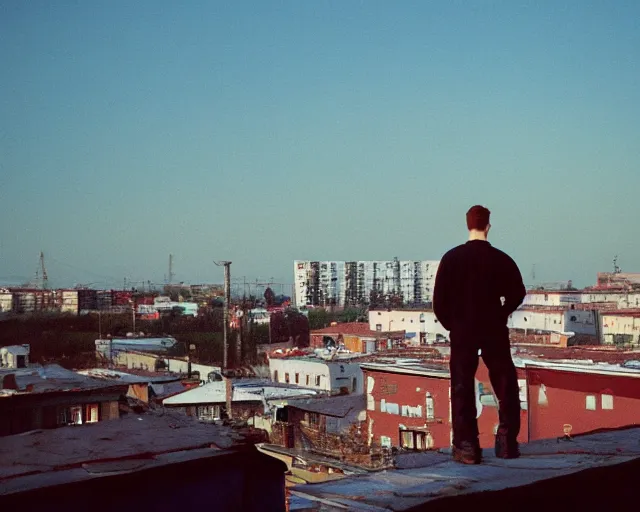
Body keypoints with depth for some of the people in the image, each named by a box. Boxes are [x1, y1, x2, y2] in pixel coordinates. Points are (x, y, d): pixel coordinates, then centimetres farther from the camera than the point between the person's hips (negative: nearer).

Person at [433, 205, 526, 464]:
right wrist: (500, 315, 12)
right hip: (494, 331, 0)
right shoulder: (501, 259, -3)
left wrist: (451, 324, 8)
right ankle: (507, 441, 10)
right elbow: (517, 294, -2)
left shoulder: (452, 258, -4)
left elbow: (439, 300, -6)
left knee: (462, 389, 4)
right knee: (506, 386, 11)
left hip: (462, 331, 0)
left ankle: (466, 446, 1)